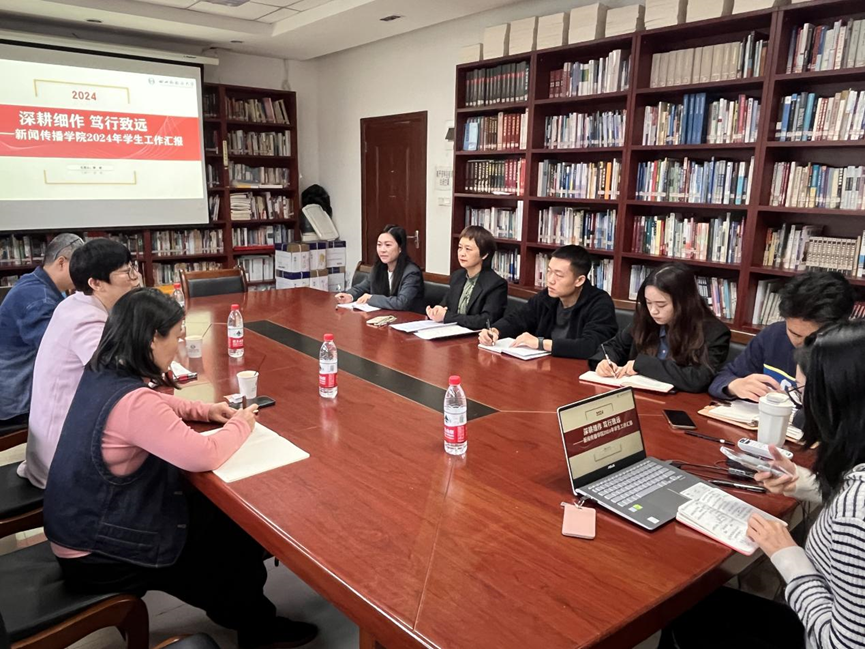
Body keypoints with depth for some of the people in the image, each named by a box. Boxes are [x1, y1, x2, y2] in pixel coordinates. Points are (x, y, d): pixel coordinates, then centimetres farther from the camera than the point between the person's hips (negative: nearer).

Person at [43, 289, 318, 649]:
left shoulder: (99, 375, -3)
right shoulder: (132, 401, -33)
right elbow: (205, 456, -33)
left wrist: (204, 410, 2)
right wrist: (241, 423, -14)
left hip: (84, 527, 9)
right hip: (97, 555, -8)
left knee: (225, 515, 13)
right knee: (238, 532, 6)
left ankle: (240, 612, 32)